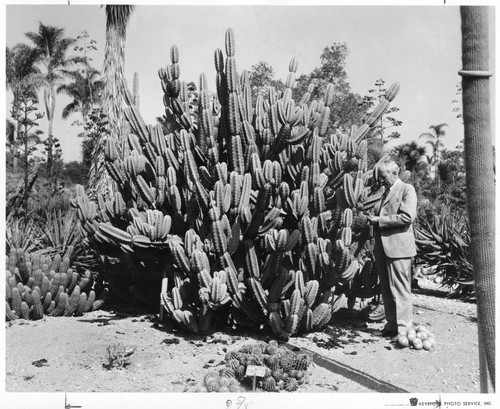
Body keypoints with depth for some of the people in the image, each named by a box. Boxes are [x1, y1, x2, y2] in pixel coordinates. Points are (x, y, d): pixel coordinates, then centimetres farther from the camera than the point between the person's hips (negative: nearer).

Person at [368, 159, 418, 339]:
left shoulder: (407, 189, -4)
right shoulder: (386, 192, 21)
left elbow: (407, 217, -17)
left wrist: (379, 220, -15)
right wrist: (373, 218, 11)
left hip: (398, 247, -8)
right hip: (382, 247, 8)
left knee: (399, 289, -3)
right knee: (386, 289, 13)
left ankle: (403, 329, 6)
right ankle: (391, 324, 24)